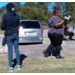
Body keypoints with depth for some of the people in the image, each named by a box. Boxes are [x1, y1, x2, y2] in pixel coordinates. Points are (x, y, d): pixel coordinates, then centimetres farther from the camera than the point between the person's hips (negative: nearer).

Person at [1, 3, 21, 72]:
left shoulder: (5, 16, -12)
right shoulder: (17, 16, 1)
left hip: (9, 35, -3)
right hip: (16, 34, 4)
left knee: (10, 50, 2)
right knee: (16, 49, 11)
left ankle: (10, 67, 10)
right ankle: (18, 65, 19)